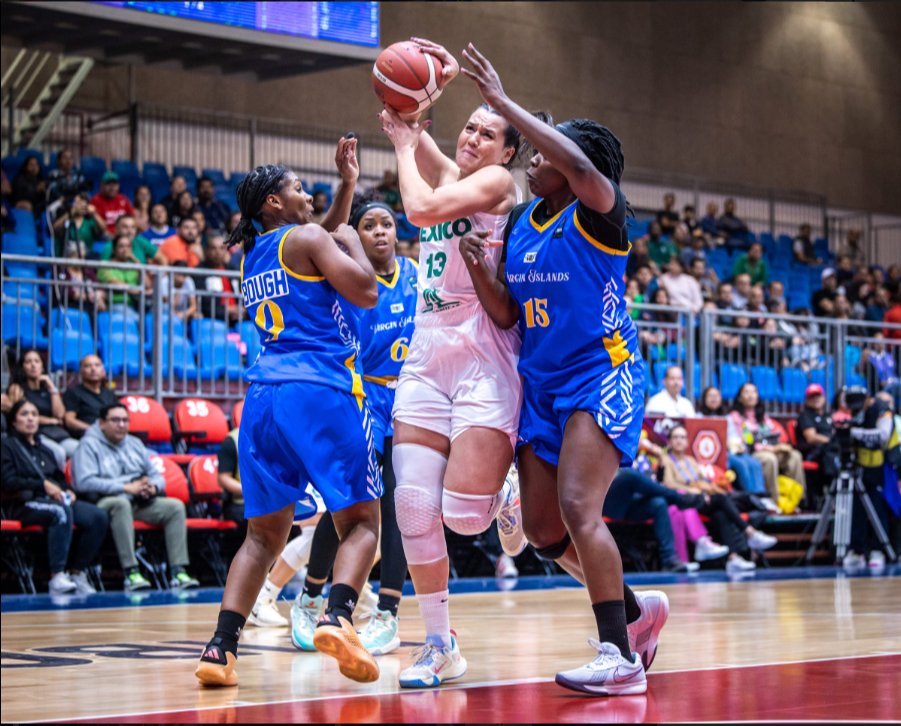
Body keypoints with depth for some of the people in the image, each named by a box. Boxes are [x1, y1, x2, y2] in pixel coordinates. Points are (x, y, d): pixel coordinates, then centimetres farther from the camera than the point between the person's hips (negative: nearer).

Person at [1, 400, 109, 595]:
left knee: (98, 517, -20)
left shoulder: (43, 448, 28)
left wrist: (68, 491, 2)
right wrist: (43, 485, -14)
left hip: (57, 499, 7)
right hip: (25, 503, -6)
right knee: (61, 512, -40)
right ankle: (57, 578, -43)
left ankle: (78, 573, -16)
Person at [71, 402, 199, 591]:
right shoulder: (89, 444, 0)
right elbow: (84, 482, -16)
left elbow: (157, 476, 19)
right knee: (121, 503, -40)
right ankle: (131, 572, -42)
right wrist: (126, 487, -20)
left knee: (176, 506, -17)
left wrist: (152, 486, -8)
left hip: (140, 503, 6)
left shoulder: (135, 443, 20)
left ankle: (178, 572, -24)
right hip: (105, 502, -6)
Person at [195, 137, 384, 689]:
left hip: (265, 394, 6)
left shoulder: (253, 255, 24)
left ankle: (222, 647, -5)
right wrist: (350, 237, 10)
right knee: (361, 521, 0)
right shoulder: (306, 238, 1)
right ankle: (338, 618, -26)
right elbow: (365, 291, -7)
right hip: (322, 391, -6)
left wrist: (348, 186, 39)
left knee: (265, 533, 11)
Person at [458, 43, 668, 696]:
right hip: (542, 385, 8)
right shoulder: (522, 223, 11)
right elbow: (506, 314, 12)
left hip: (602, 377, -8)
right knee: (543, 529, 7)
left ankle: (621, 657, -18)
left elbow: (577, 162, -33)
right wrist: (480, 269, -8)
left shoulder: (597, 214, -10)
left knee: (578, 507, -22)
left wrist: (502, 101, -29)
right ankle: (637, 611, 27)